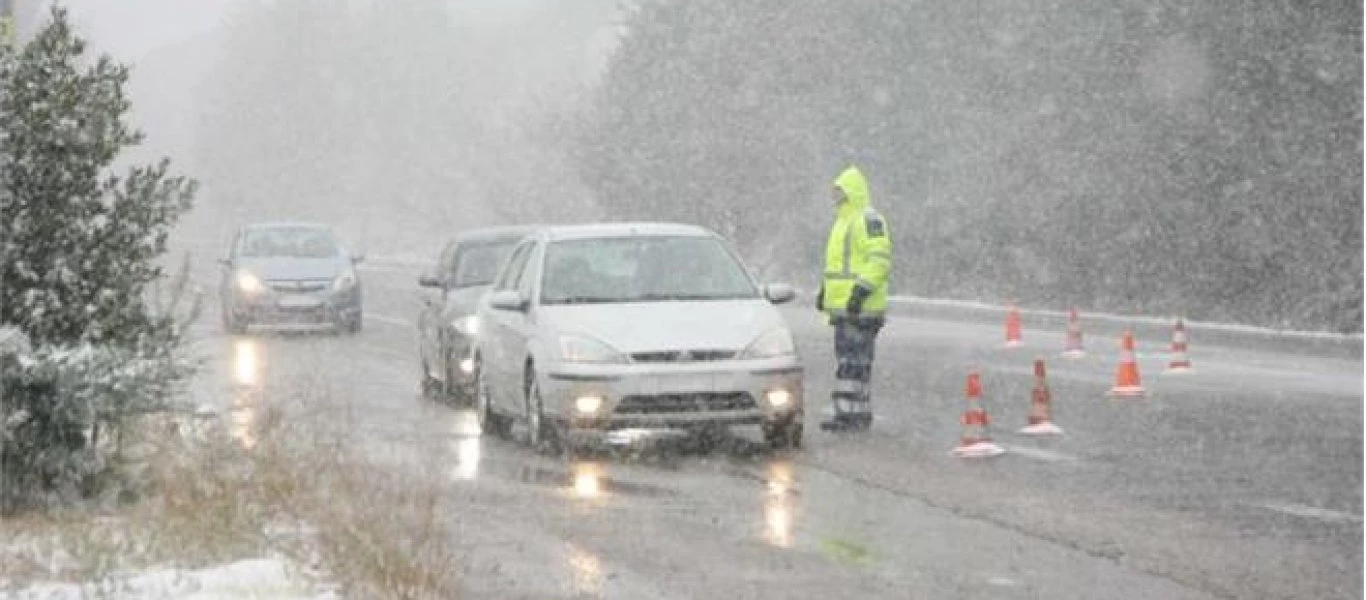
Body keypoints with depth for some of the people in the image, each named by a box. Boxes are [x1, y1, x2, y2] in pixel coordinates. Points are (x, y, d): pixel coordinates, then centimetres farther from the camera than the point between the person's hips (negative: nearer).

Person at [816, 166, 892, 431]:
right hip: (843, 305, 10)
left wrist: (861, 291, -26)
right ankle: (860, 413, 15)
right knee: (855, 359, 11)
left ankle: (850, 414, -15)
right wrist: (824, 290, 24)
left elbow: (880, 261, -21)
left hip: (860, 307, -10)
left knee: (852, 359, -13)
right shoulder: (844, 221, 21)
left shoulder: (868, 220, -12)